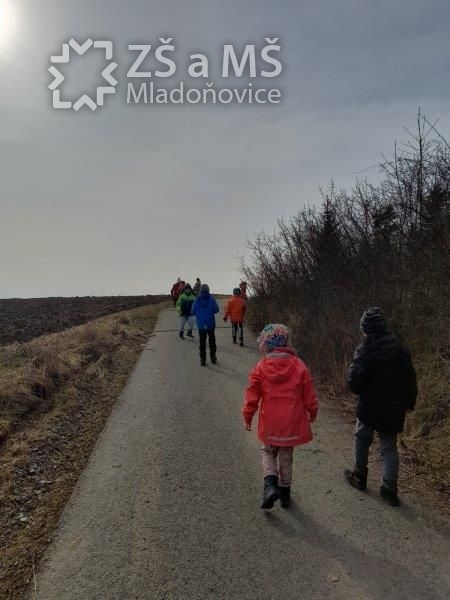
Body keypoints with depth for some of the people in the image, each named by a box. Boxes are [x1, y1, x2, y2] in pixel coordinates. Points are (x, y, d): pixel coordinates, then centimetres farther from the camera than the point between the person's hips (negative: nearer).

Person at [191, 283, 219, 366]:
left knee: (202, 342, 8)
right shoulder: (211, 298, -8)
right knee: (212, 341, 16)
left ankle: (202, 360, 7)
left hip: (201, 324, 1)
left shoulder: (197, 299, -4)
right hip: (210, 324, 0)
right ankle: (213, 358, 22)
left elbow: (193, 312, -2)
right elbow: (216, 309, -9)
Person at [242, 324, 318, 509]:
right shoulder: (299, 366, -9)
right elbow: (309, 394, -1)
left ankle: (270, 485, -1)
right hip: (292, 422, 1)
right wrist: (313, 411, 17)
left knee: (268, 452, 20)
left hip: (269, 423, -1)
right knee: (286, 456, 19)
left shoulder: (261, 367, -12)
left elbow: (252, 395, -7)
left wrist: (248, 416, 8)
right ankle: (284, 493, 30)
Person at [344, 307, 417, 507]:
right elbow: (410, 378, 5)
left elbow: (355, 384, -22)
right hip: (393, 409, 4)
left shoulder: (364, 352, -19)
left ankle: (359, 476, 32)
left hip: (369, 407, -4)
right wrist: (409, 401, 17)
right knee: (389, 447, 15)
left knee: (362, 440, 18)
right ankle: (390, 487, 11)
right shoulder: (400, 350, -3)